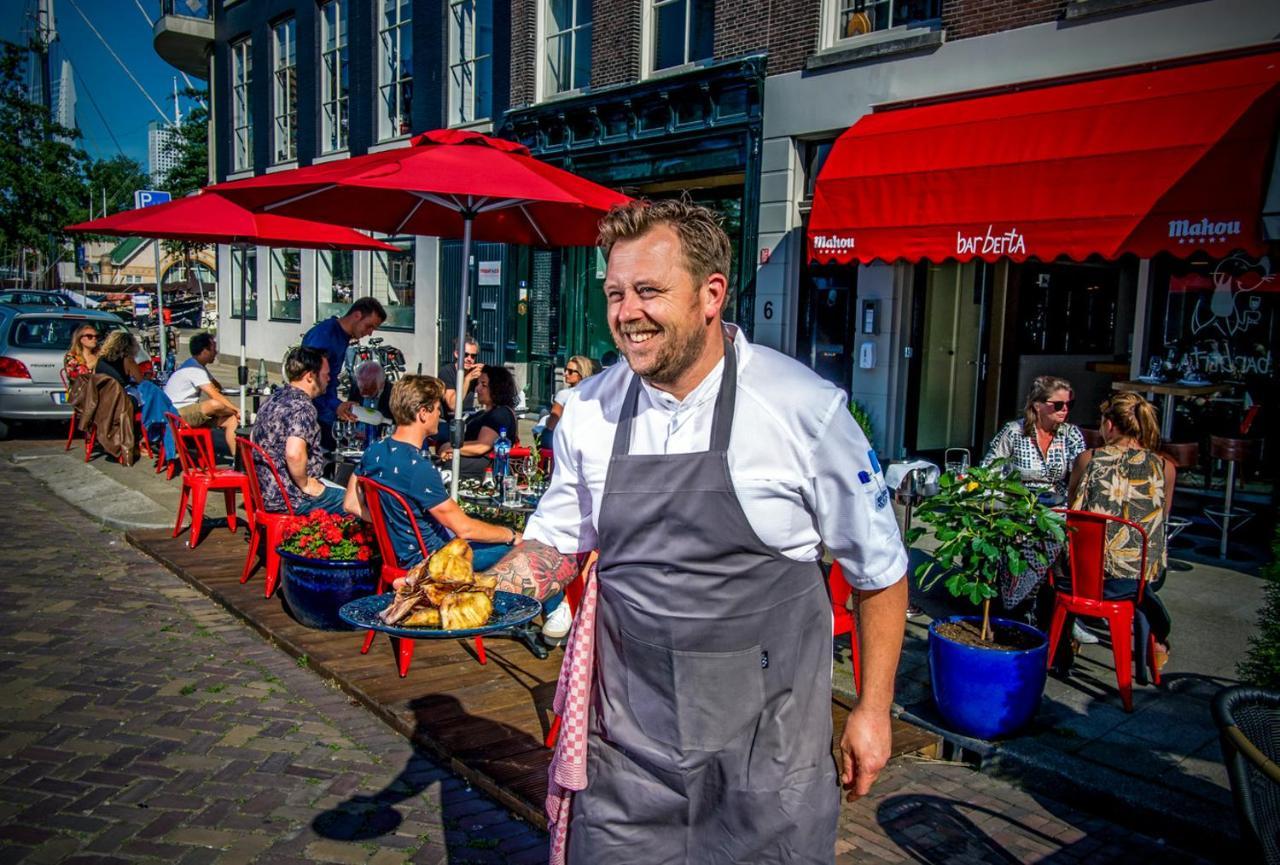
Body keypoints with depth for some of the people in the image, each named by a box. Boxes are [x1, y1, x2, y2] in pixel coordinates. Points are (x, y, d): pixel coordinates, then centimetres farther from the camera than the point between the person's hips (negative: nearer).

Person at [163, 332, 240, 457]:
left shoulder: (198, 366, 13)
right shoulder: (194, 369, -18)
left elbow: (217, 387, 19)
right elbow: (215, 396, -24)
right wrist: (237, 410, -18)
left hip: (191, 411, 10)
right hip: (177, 414, -10)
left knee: (232, 421, -4)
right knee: (216, 404, -34)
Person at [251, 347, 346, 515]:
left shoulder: (275, 398, 11)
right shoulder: (302, 407, -19)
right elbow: (294, 454, -34)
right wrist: (305, 485, -18)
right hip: (288, 499, -10)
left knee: (342, 493, 21)